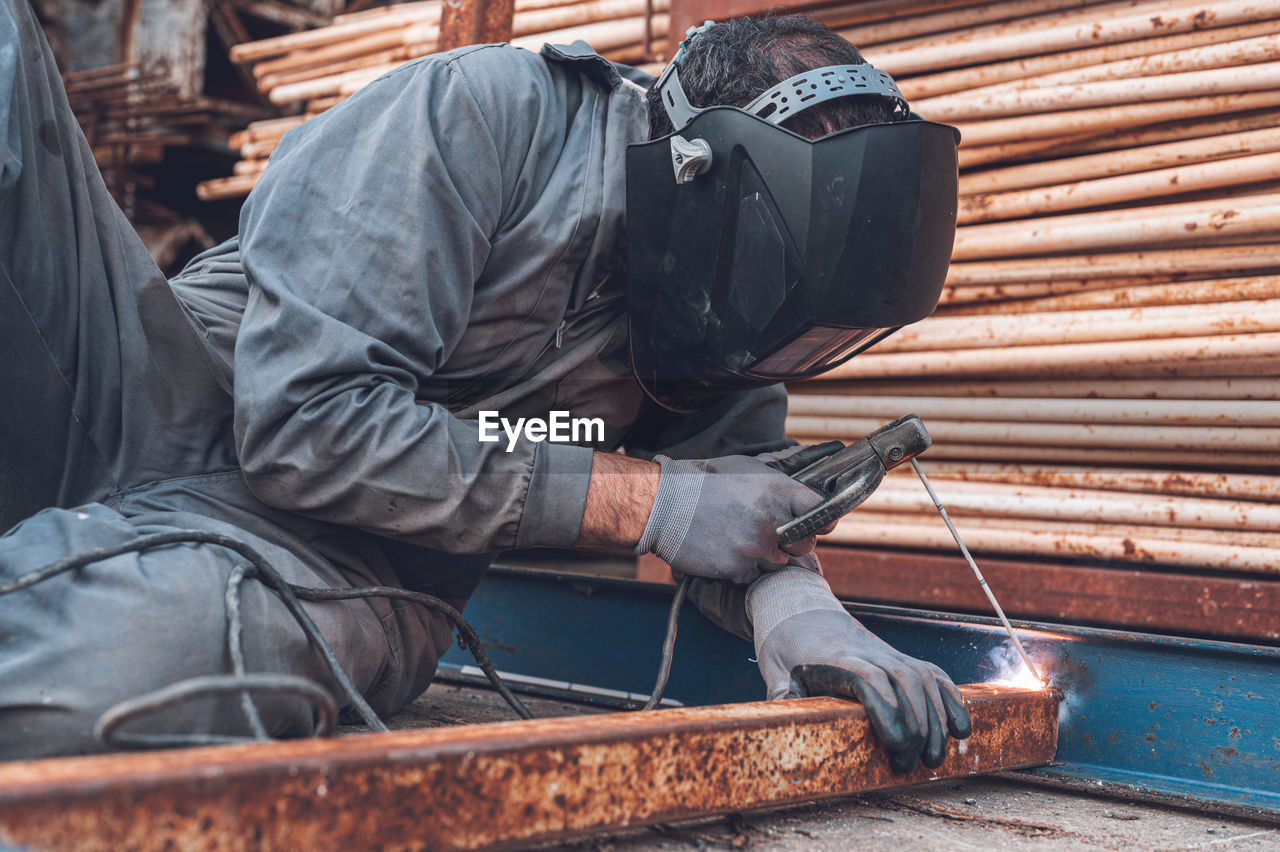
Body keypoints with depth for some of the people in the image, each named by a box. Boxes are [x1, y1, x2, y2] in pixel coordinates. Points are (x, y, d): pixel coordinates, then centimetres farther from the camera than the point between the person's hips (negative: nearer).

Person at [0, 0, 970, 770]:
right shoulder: (484, 112, -14)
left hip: (341, 560, 3)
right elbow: (305, 416, -20)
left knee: (108, 661, -37)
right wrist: (643, 502, -20)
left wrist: (792, 596, -15)